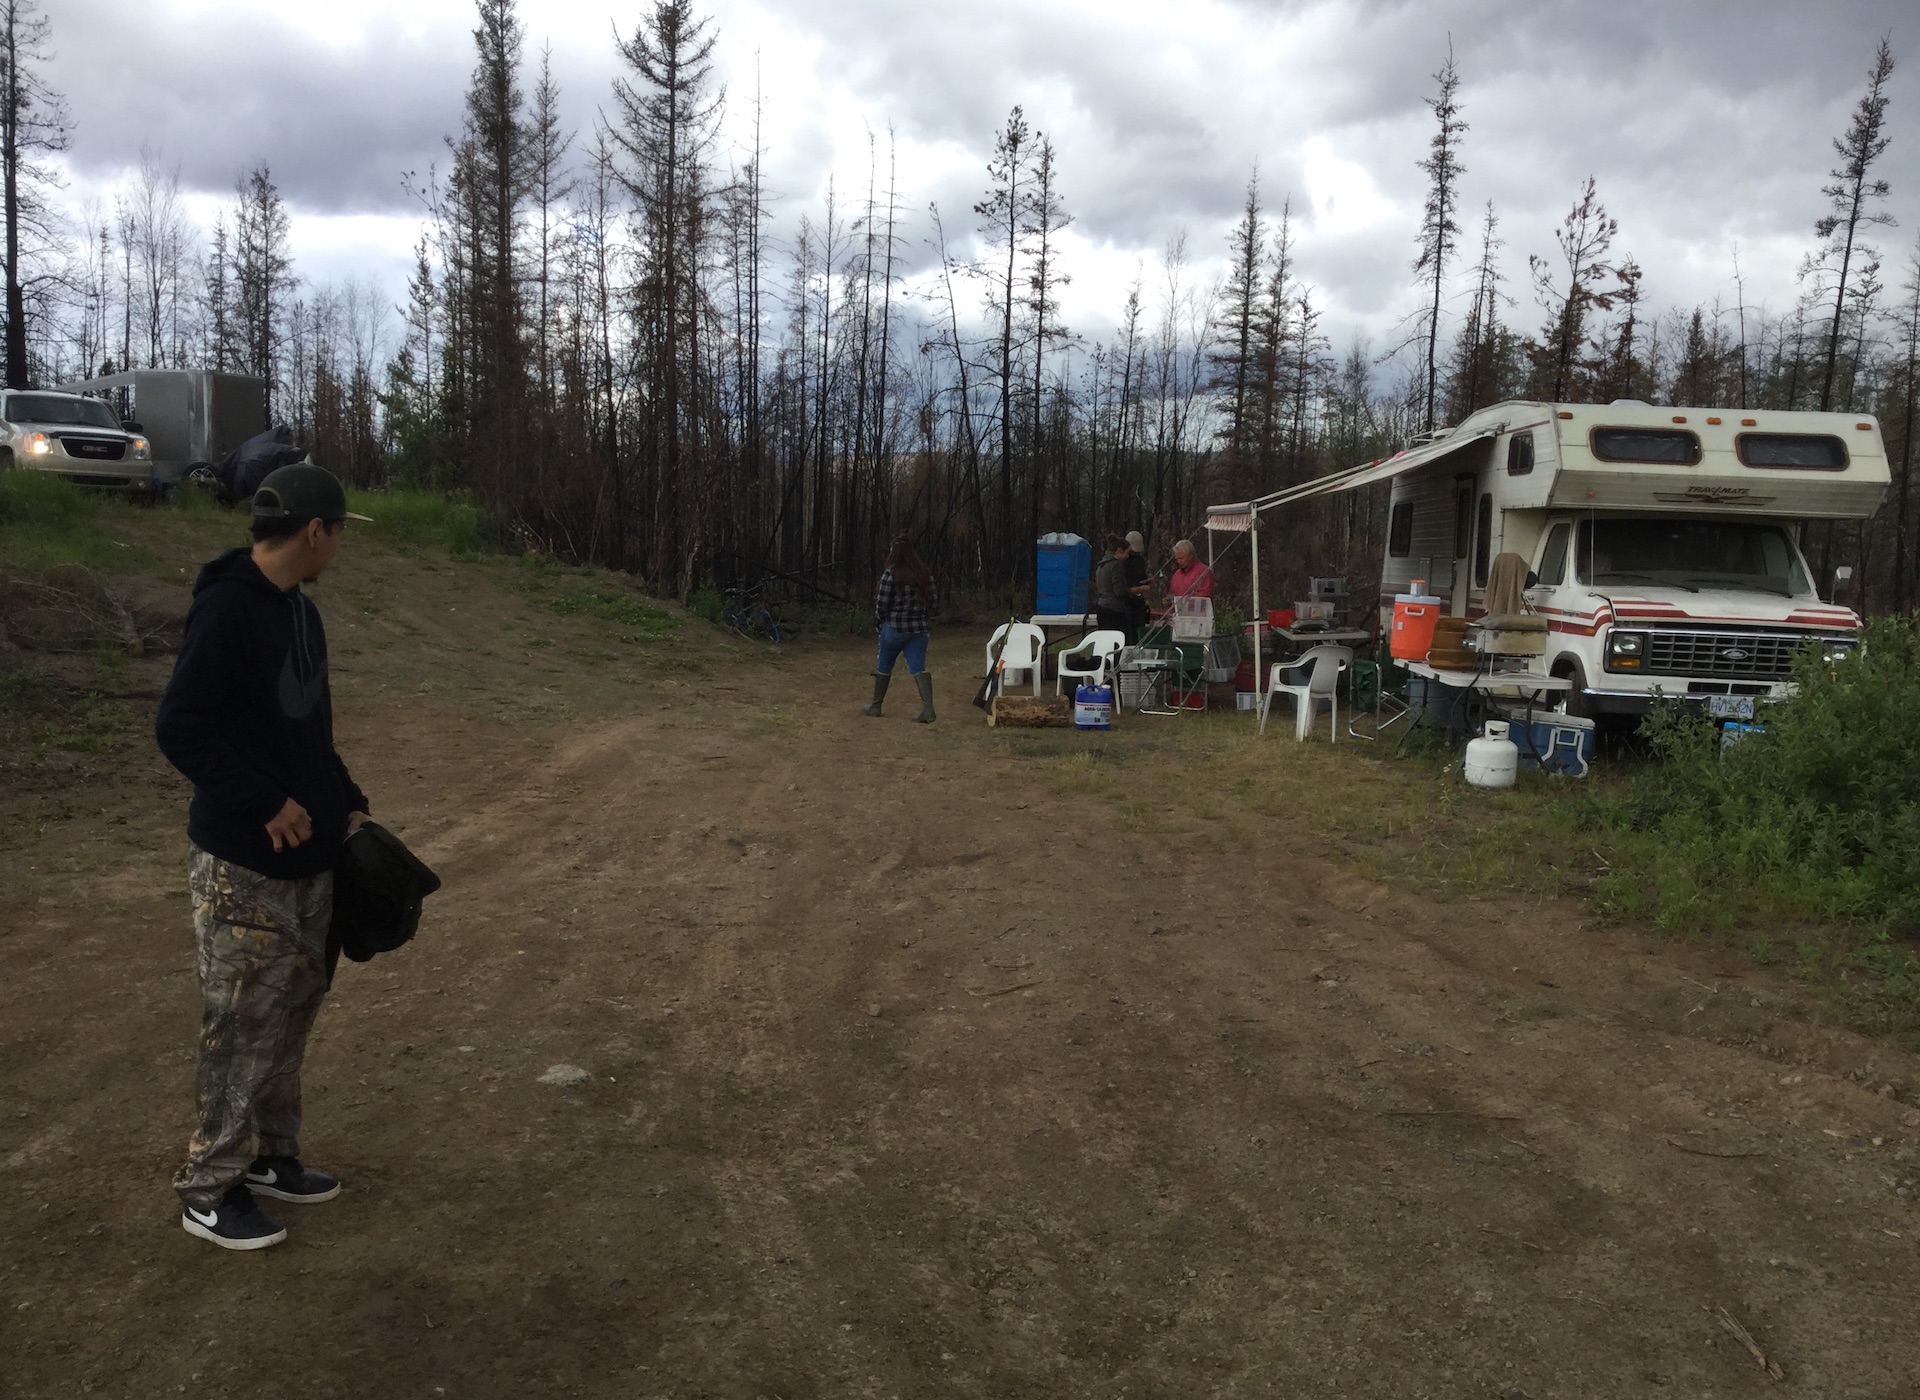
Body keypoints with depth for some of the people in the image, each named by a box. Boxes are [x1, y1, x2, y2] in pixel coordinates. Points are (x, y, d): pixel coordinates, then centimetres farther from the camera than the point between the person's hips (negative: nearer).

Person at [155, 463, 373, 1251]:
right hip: (241, 865, -9)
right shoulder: (227, 608, -19)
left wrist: (346, 802, 11)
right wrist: (267, 804, -20)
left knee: (292, 1011, 17)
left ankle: (269, 1157, 33)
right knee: (241, 1027, 2)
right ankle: (208, 1192, 17)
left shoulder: (300, 611, 10)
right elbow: (179, 728, -24)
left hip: (307, 856, 9)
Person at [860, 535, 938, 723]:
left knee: (884, 666, 13)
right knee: (918, 667, -1)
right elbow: (934, 600, 8)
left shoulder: (890, 574, -12)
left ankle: (875, 706, 27)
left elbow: (882, 603, -9)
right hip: (920, 629, 4)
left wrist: (878, 622, 8)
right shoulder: (925, 573, 3)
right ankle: (928, 709, -17)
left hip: (895, 627, -4)